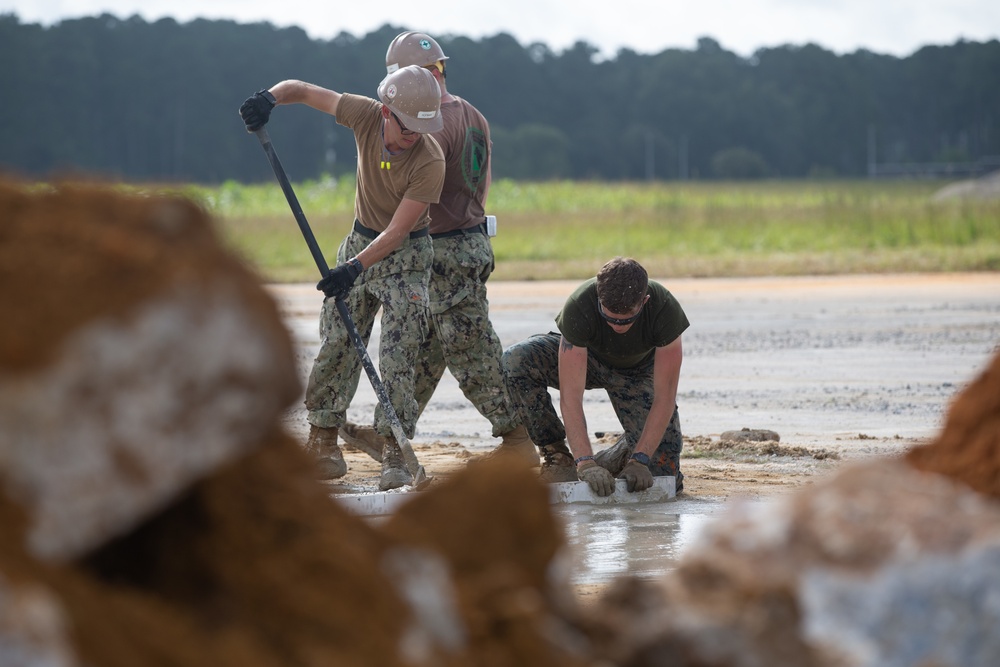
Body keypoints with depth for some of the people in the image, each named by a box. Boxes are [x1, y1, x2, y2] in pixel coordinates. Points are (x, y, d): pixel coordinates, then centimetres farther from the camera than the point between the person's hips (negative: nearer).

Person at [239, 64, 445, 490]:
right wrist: (271, 98, -28)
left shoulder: (430, 161, -27)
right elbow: (303, 91, -6)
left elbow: (398, 231, -28)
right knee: (336, 342, 4)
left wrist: (356, 268, -38)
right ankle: (322, 439, 13)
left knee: (398, 356, -11)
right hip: (360, 242, 4)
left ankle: (395, 454, -8)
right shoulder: (365, 116, -17)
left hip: (406, 253, -4)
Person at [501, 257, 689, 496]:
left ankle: (626, 451, 18)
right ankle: (557, 455, -15)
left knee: (665, 474, -17)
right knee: (516, 360, -32)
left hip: (639, 370, 0)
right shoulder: (578, 307, -38)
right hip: (588, 357, 0)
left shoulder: (666, 310, -36)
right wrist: (585, 463, -48)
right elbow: (570, 396, -39)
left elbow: (664, 398, -31)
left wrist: (640, 460, -38)